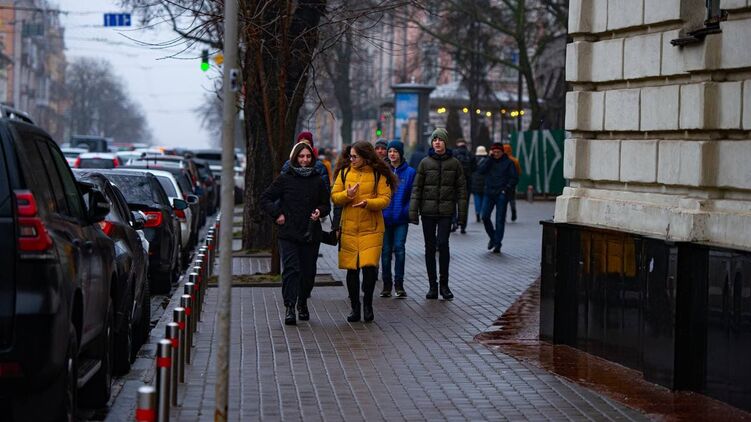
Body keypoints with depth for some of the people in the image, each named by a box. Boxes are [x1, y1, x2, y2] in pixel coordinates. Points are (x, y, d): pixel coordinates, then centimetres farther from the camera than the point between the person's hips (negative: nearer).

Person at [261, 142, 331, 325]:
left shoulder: (317, 181, 9)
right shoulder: (285, 179, 2)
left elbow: (325, 204, 18)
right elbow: (265, 198, 7)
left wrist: (319, 211, -4)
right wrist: (277, 214, -5)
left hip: (311, 234, 3)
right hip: (289, 233, -3)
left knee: (308, 272, 6)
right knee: (291, 269, -14)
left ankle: (302, 303, 27)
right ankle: (290, 308, -16)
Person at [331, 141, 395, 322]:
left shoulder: (378, 175, -1)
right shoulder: (345, 173, 9)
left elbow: (385, 199, -6)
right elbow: (334, 196, 7)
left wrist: (368, 202, -24)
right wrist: (347, 195, -14)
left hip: (371, 228, -3)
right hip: (349, 228, 3)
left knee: (369, 266, -13)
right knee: (351, 269, 5)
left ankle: (368, 304, 6)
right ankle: (355, 308, 17)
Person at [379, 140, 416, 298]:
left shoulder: (409, 172, 1)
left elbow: (413, 195, 1)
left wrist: (408, 211, -10)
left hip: (401, 219, -2)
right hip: (385, 218, 2)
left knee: (399, 248, -7)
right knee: (386, 250, 6)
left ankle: (399, 284, 1)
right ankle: (387, 284, 14)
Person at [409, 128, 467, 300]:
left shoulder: (454, 163, 4)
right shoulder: (425, 162, 4)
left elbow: (461, 189, 4)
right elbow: (417, 188, 3)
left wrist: (462, 214, -1)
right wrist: (413, 211, -4)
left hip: (446, 211, -1)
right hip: (428, 211, 1)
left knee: (443, 244, -12)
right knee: (430, 247, 4)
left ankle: (444, 284, -2)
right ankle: (432, 285, 10)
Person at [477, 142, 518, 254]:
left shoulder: (508, 163, 2)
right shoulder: (489, 161, 11)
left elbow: (514, 178, -1)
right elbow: (480, 171, -5)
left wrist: (507, 189, -13)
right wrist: (489, 158, -8)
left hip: (501, 194, -3)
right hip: (489, 193, 3)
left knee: (500, 219, -1)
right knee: (485, 216, -5)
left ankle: (497, 243, 4)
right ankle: (492, 237, 17)